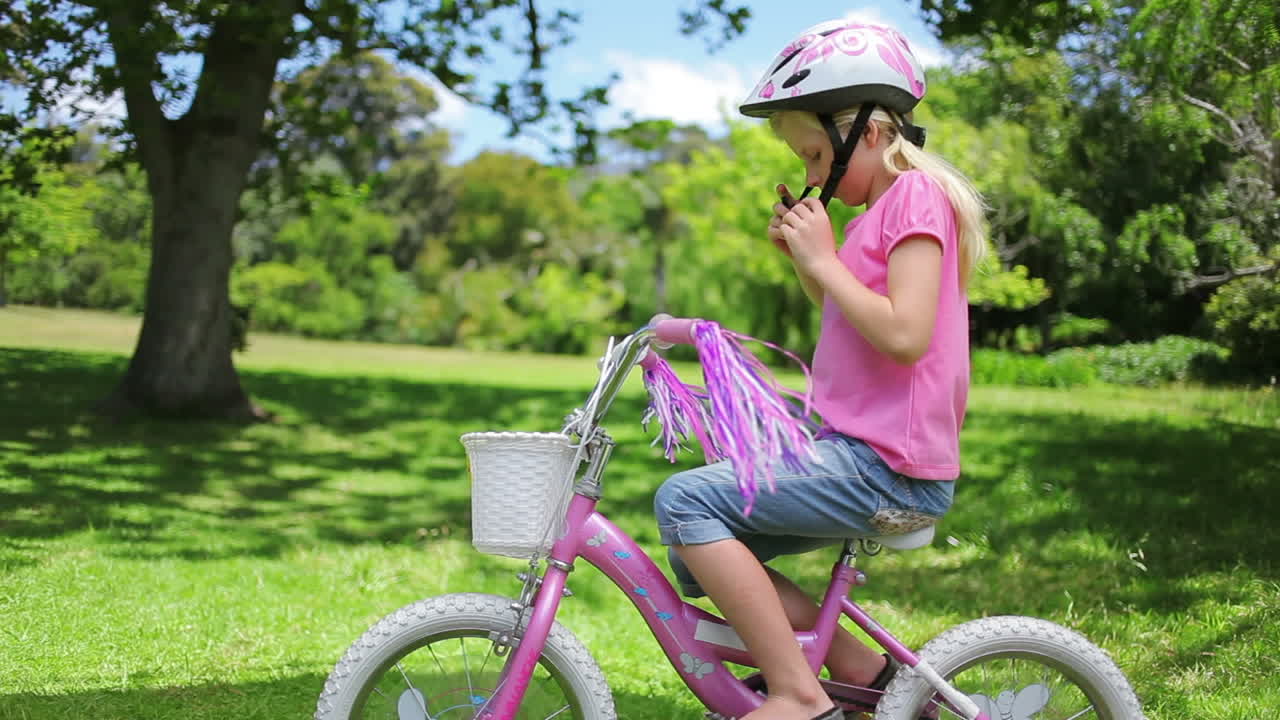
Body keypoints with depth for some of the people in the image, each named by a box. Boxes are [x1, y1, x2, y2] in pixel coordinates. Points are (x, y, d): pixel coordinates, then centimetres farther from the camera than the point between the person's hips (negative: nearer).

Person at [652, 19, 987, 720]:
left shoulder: (916, 194, -10)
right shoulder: (881, 210, 19)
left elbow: (903, 335, -22)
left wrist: (823, 259, -13)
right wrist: (803, 258, 12)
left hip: (887, 465, -10)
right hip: (857, 451, 10)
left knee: (686, 500, -18)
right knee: (699, 551, 9)